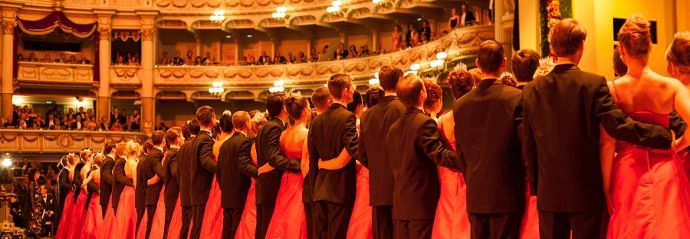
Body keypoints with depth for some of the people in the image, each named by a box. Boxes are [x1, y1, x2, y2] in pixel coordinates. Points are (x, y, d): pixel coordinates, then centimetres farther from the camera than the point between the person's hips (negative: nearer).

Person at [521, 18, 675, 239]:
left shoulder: (532, 90, 1)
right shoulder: (594, 83, -10)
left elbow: (528, 145, 6)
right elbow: (617, 125, -18)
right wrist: (667, 137, -12)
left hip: (548, 195, 3)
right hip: (587, 193, -3)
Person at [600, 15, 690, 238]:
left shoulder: (612, 89, -9)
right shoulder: (671, 86, -6)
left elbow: (607, 144, -9)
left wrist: (606, 188, -4)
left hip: (627, 172, 0)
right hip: (665, 172, 0)